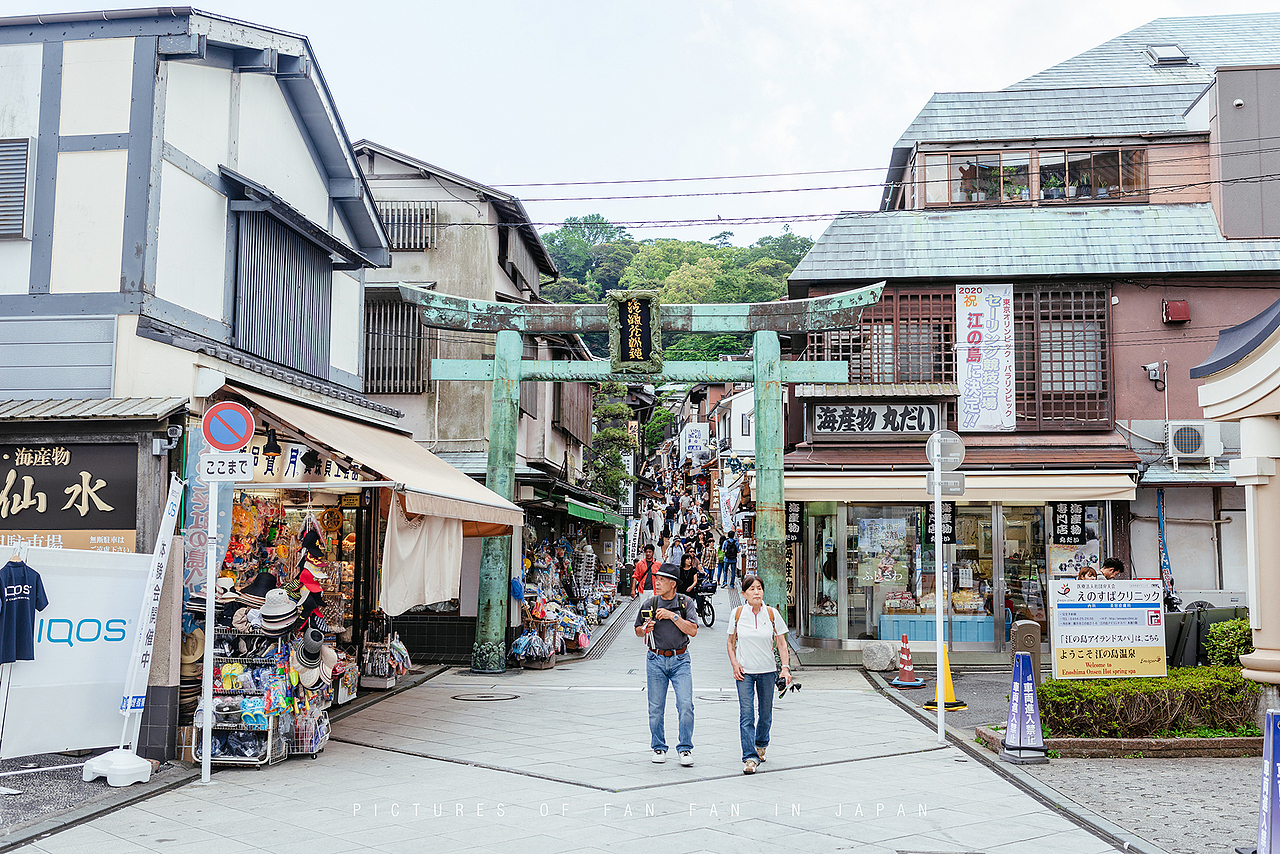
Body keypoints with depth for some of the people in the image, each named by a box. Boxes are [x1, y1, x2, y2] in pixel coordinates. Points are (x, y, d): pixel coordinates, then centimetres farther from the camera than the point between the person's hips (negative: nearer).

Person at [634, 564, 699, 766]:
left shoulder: (685, 602, -1)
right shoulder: (650, 604, 1)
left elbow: (693, 631, -10)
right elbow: (638, 631, 12)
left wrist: (673, 616, -17)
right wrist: (646, 628, -11)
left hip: (680, 660, -1)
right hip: (656, 660, 1)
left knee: (686, 705, -10)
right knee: (656, 708, 4)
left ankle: (685, 748, 3)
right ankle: (658, 748, 21)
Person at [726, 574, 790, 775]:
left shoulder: (771, 614, -3)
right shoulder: (738, 613, -3)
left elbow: (781, 642, 2)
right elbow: (731, 641, 8)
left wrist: (785, 667, -9)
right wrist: (734, 664, -4)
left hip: (767, 670, 1)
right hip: (744, 671, -1)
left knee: (766, 714, 12)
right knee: (746, 715, -12)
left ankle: (761, 744, 38)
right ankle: (750, 757, -12)